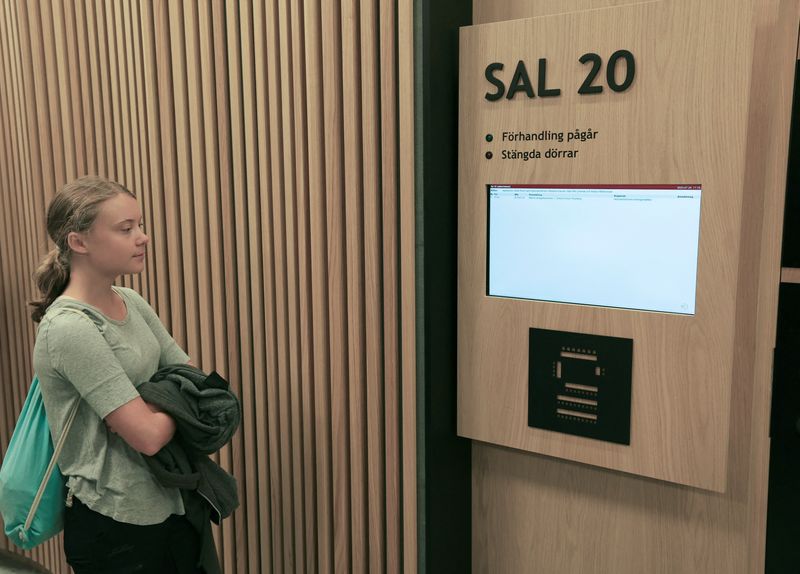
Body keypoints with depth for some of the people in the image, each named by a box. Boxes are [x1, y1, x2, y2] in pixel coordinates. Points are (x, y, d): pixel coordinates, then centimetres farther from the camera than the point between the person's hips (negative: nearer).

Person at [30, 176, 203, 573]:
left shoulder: (131, 302, 2)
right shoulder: (69, 327, -21)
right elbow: (148, 436, -25)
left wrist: (144, 410, -15)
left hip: (170, 504, 7)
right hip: (116, 526, -7)